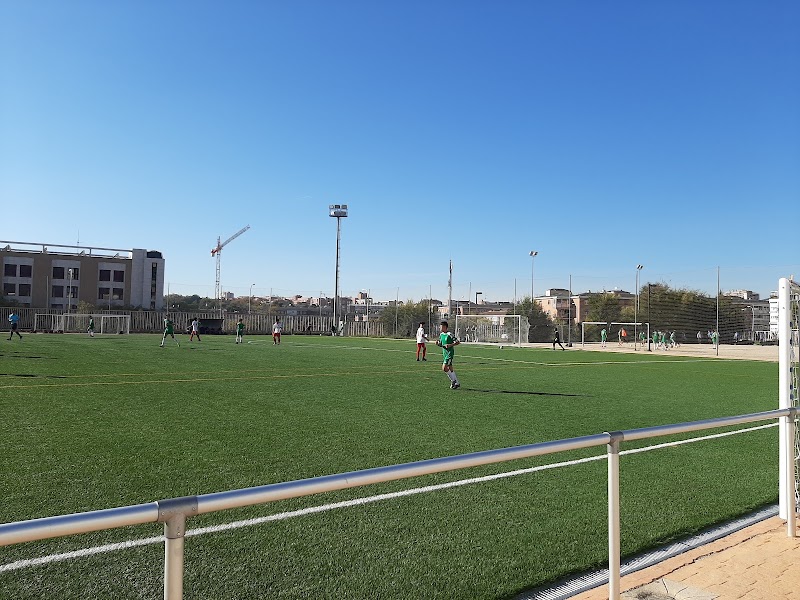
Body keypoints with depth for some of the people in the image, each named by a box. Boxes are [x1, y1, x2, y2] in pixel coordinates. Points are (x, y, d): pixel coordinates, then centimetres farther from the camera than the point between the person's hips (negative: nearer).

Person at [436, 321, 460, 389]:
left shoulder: (449, 334, -15)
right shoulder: (441, 334, 9)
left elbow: (458, 342, -15)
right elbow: (440, 344, 20)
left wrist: (450, 345, -26)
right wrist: (437, 343, -2)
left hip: (450, 353, -8)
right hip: (445, 353, 8)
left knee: (444, 368, -15)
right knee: (450, 369, 11)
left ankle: (453, 380, 1)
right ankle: (457, 383, 19)